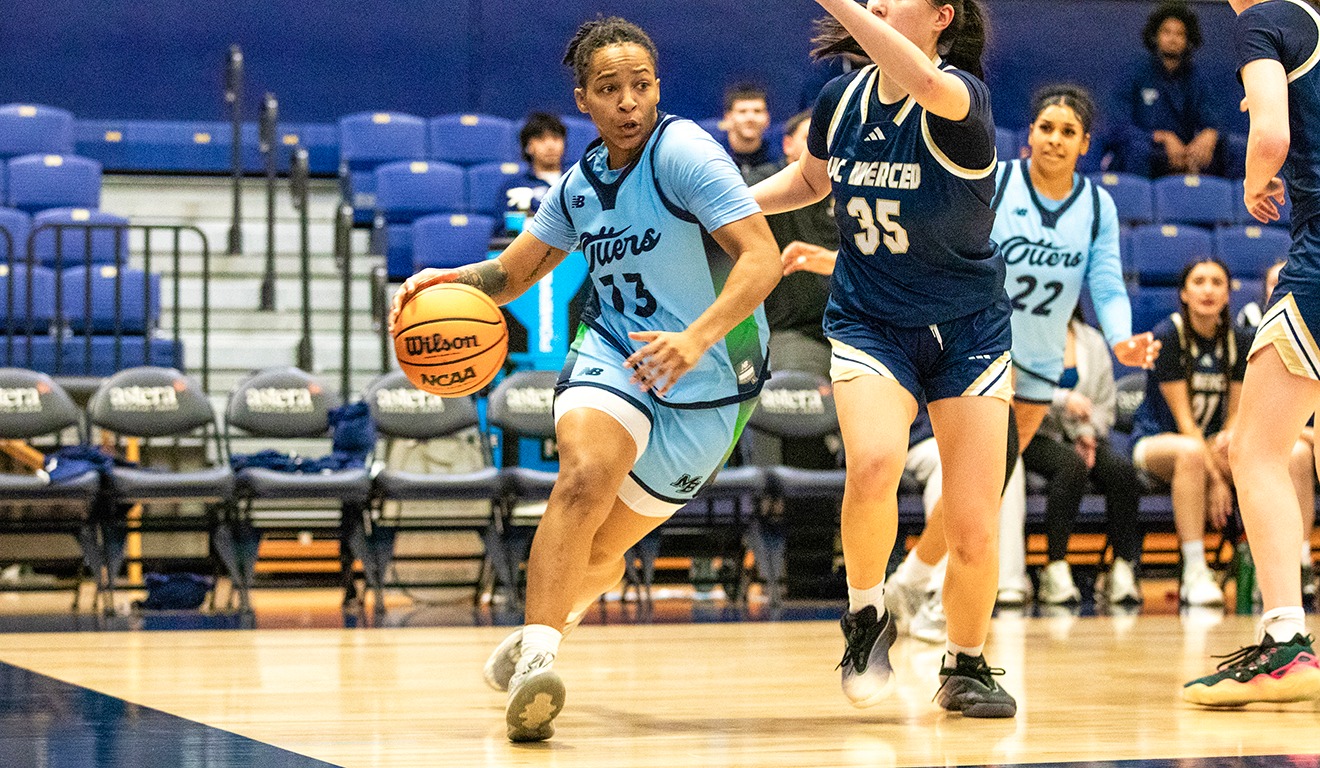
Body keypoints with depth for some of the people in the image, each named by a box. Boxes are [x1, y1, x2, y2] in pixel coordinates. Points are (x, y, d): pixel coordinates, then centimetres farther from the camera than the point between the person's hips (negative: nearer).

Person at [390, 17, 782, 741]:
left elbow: (762, 256, -24)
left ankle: (546, 624, 40)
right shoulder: (581, 182, 4)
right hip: (615, 354, 3)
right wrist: (449, 280, -6)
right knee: (586, 473, -30)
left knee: (601, 551, 8)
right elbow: (511, 272, 15)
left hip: (709, 386, -3)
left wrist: (697, 337, -38)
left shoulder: (682, 150, -16)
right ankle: (536, 655, -31)